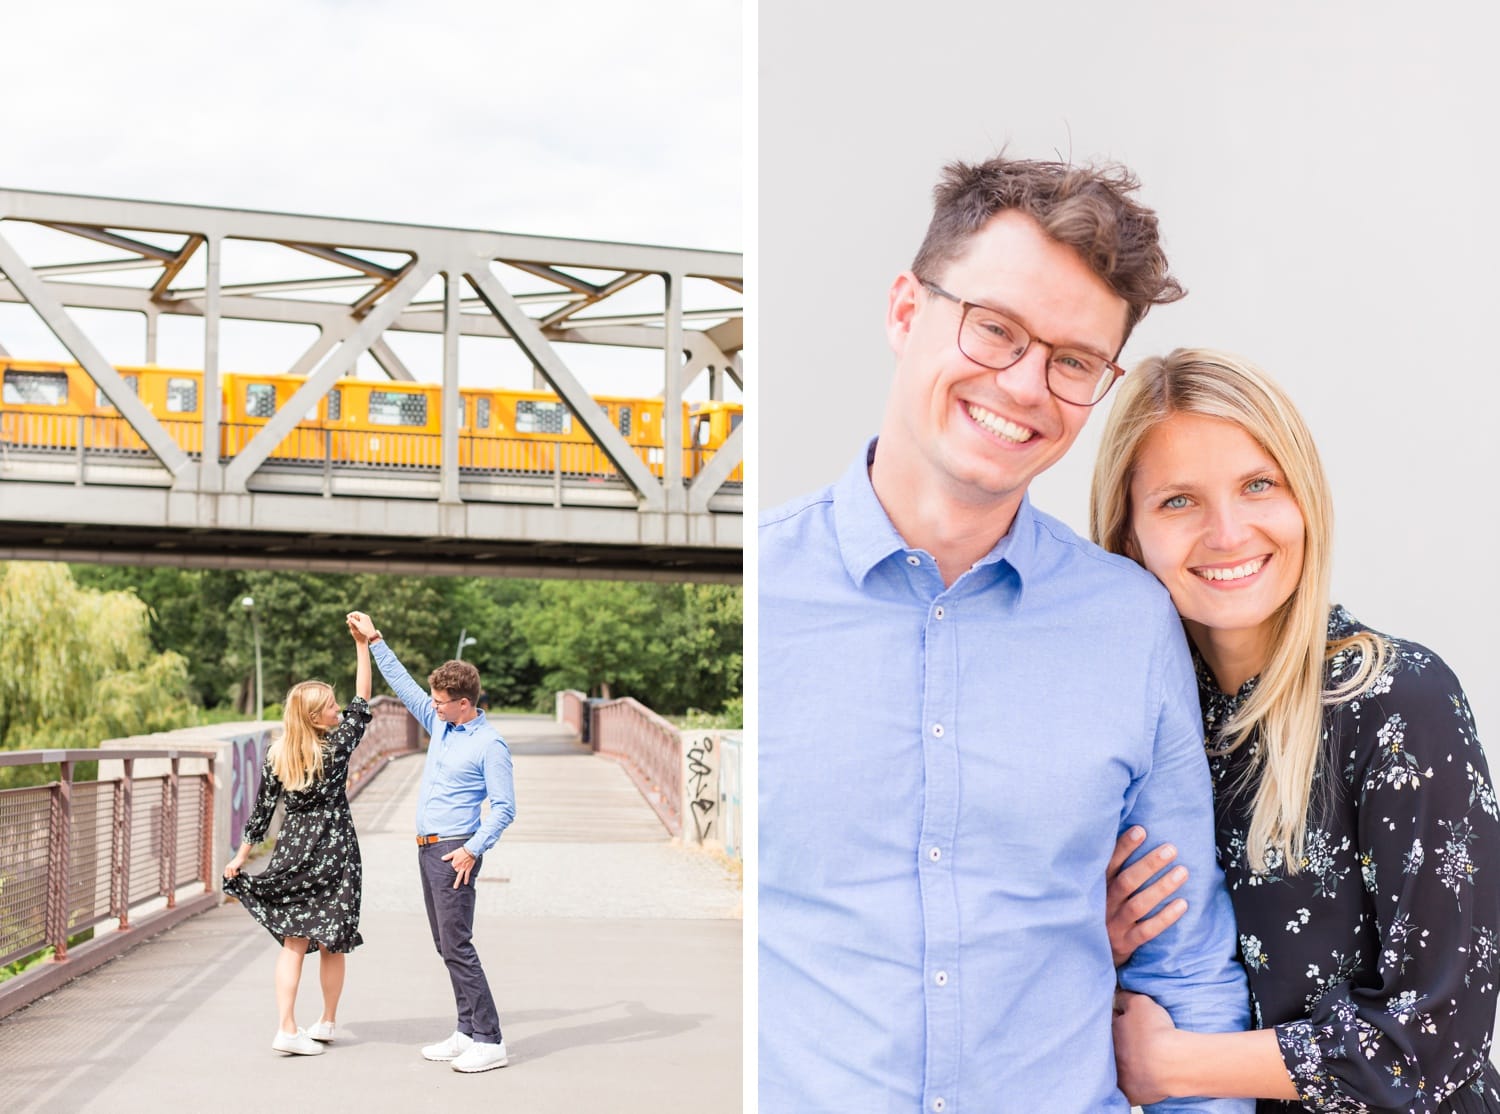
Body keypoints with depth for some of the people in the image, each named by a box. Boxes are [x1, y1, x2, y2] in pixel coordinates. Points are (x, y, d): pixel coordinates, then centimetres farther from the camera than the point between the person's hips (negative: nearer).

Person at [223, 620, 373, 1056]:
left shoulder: (276, 755, 0)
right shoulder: (337, 748, -11)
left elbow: (262, 808, 3)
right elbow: (362, 703, -1)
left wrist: (242, 856, 12)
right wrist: (362, 645, 1)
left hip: (293, 850, 4)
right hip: (333, 852, -3)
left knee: (293, 941, 6)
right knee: (332, 942, 10)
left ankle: (288, 1028, -1)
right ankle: (327, 1022, 22)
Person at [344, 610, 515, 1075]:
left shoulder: (490, 745, -12)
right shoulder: (440, 725, 11)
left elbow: (504, 808, -14)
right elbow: (403, 685, 21)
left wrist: (472, 850, -22)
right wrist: (374, 640, 21)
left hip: (453, 852, -9)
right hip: (428, 849, 9)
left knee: (457, 945, -11)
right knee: (446, 945, 10)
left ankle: (490, 1041, -9)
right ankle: (468, 1032, 15)